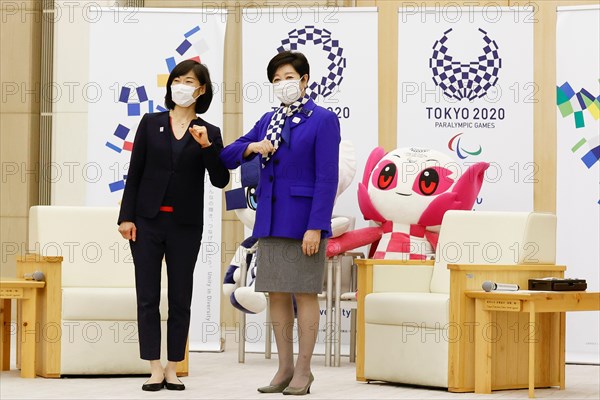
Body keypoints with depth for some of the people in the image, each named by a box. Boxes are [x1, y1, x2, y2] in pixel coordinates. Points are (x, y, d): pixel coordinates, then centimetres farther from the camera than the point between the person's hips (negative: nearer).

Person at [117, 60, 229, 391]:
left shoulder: (209, 133, 3)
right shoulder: (151, 123, 4)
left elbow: (220, 180, -6)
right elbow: (135, 173, 3)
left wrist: (207, 146, -19)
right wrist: (126, 216, -3)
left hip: (185, 225, 0)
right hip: (148, 220, 0)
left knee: (180, 298, 5)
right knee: (148, 296, -1)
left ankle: (172, 369, 12)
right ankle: (155, 370, 3)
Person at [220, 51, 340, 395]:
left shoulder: (323, 120, -5)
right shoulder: (269, 120, 13)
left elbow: (327, 178, -12)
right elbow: (228, 157, 15)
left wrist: (315, 227, -18)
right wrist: (252, 147, -7)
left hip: (303, 220, -6)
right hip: (270, 221, 6)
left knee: (305, 293, -1)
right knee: (277, 294, 8)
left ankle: (303, 370, 6)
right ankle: (285, 368, 15)